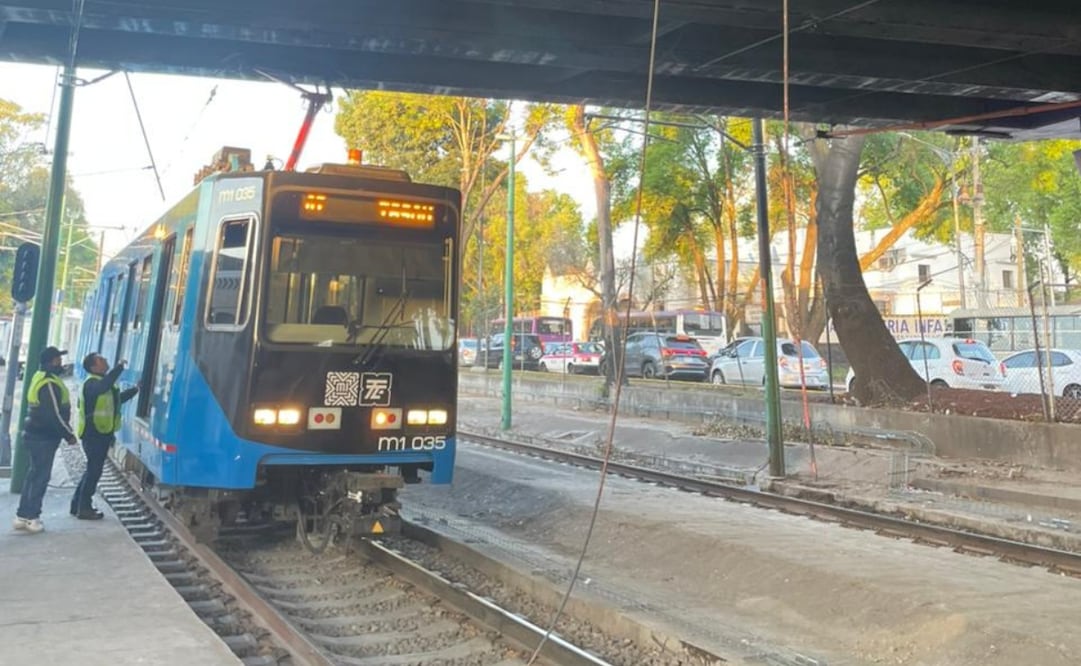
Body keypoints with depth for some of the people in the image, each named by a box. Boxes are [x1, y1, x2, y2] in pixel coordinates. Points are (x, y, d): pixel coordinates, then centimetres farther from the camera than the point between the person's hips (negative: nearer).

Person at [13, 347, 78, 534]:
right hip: (44, 436, -10)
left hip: (36, 434, 10)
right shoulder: (49, 384, -21)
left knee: (34, 474, 16)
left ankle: (23, 515, 20)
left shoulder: (39, 378, 12)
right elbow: (55, 415, -23)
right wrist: (68, 434, -12)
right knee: (41, 476, -2)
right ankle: (31, 518, 4)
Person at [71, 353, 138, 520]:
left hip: (101, 434, 10)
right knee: (94, 471, -5)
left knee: (93, 469, 16)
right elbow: (103, 387, -40)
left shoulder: (101, 382, 17)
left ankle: (78, 505, 25)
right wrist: (119, 368, -39)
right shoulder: (91, 383, -16)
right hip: (94, 434, -10)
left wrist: (135, 390, 20)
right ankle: (84, 509, 2)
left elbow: (117, 399, 28)